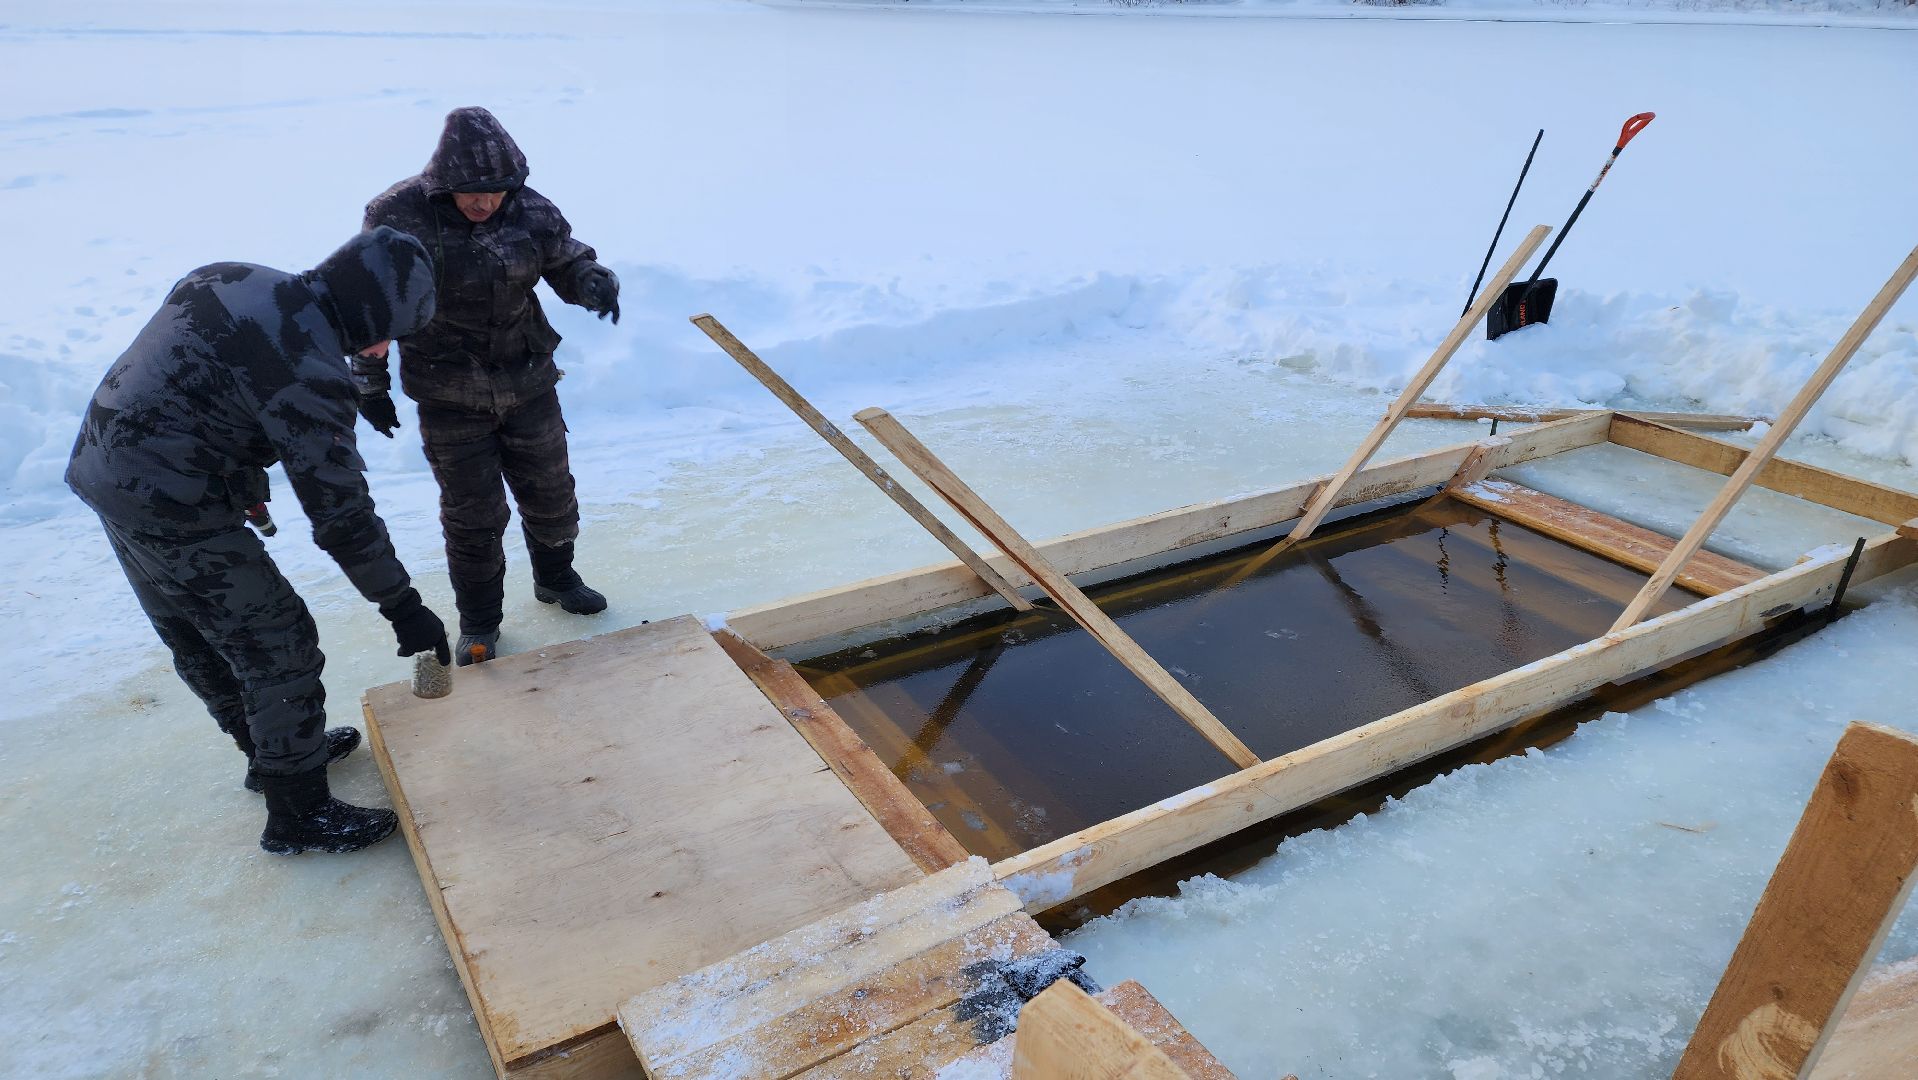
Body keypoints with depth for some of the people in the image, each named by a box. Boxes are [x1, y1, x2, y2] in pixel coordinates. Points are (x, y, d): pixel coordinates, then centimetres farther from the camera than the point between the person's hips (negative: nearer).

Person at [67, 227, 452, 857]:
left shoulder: (233, 280, 5)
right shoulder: (309, 369, -22)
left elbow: (189, 389, 15)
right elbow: (340, 509, -19)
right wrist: (402, 605, -11)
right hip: (173, 512, -10)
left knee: (198, 640, 22)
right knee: (279, 646, 1)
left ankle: (275, 751, 42)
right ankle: (299, 815, 12)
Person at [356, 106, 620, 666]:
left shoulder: (531, 211, -10)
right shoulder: (398, 217, -17)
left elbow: (568, 263, 5)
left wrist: (595, 282, -20)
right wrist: (370, 384, 0)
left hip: (528, 383, 3)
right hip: (448, 396, -3)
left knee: (550, 491, 17)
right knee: (472, 514, 5)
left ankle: (555, 578, 44)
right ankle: (478, 625, 25)